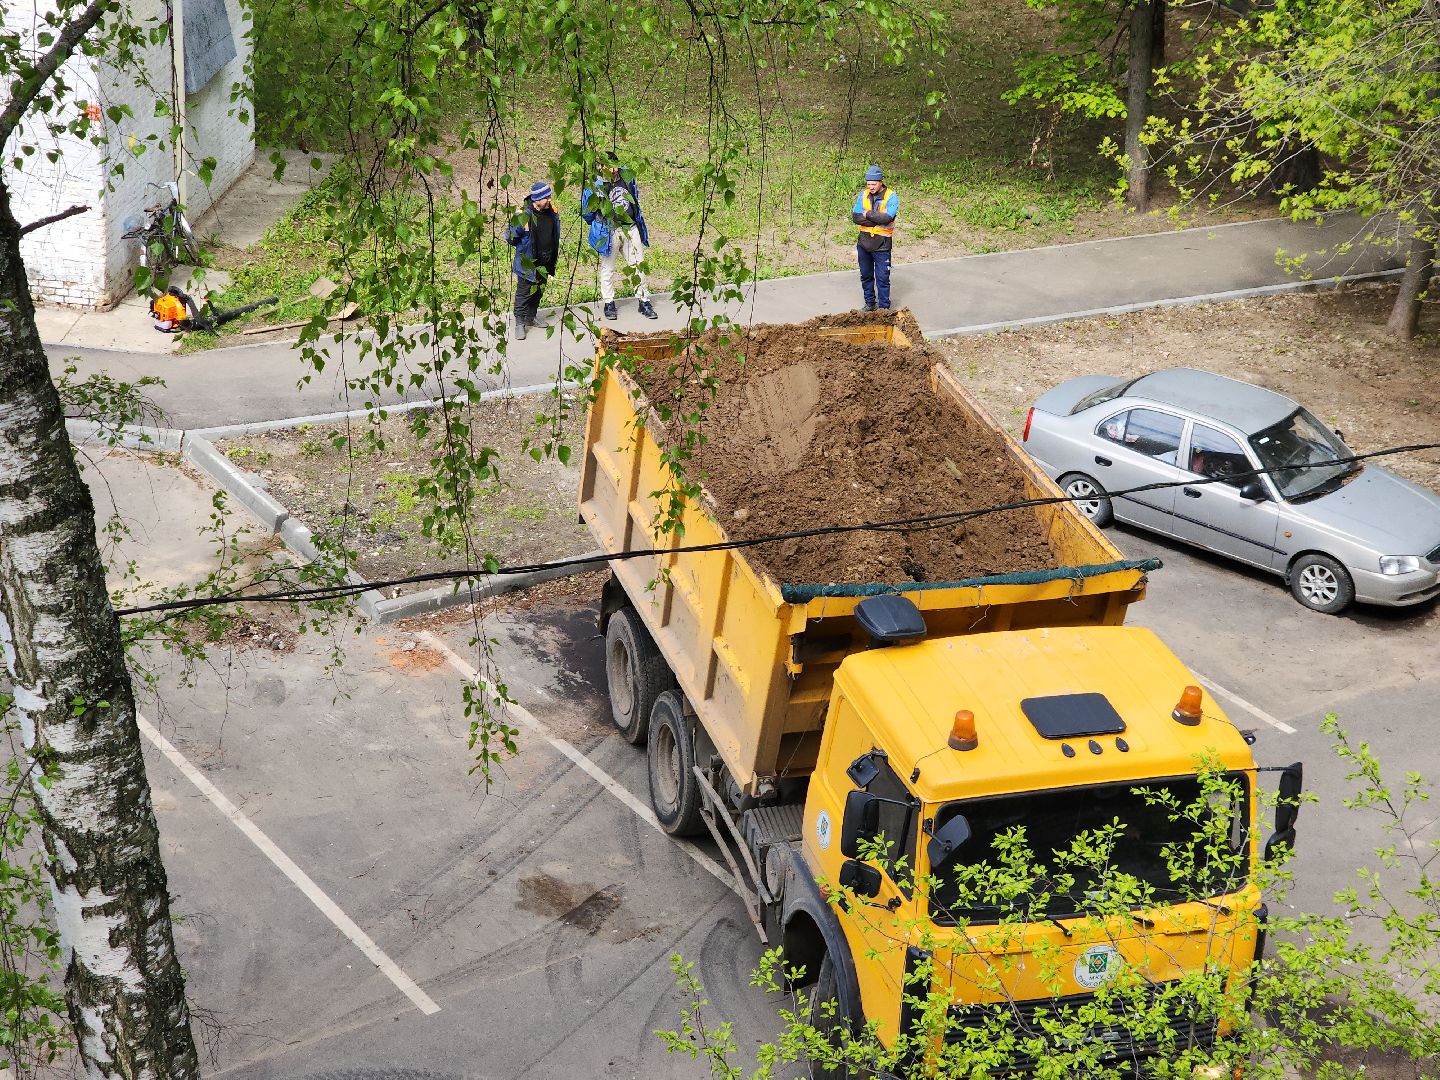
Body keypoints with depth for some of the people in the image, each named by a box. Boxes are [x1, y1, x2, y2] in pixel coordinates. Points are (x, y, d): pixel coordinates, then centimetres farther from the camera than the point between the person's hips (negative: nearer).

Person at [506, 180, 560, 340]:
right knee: (524, 292, 0)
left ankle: (532, 317, 33)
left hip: (545, 263, 7)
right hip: (527, 263, -7)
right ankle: (520, 323, 7)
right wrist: (523, 247, -4)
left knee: (538, 291, 18)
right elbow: (510, 237, -13)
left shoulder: (551, 212, -1)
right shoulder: (523, 216, -22)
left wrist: (555, 252, 19)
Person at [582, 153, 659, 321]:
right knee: (608, 268, 7)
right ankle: (609, 304, 17)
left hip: (631, 228, 4)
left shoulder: (627, 176, 2)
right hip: (609, 231, -4)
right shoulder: (595, 185, -13)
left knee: (638, 265, 6)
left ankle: (644, 301, 15)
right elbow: (586, 211, -1)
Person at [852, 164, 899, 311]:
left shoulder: (891, 197, -10)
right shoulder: (863, 195, 2)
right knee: (866, 275, 15)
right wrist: (877, 220, -16)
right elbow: (856, 217, -8)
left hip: (881, 244, -4)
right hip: (864, 242, 4)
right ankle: (869, 303, 29)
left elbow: (886, 218, -23)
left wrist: (868, 214, -13)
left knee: (882, 278, 0)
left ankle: (884, 307, 9)